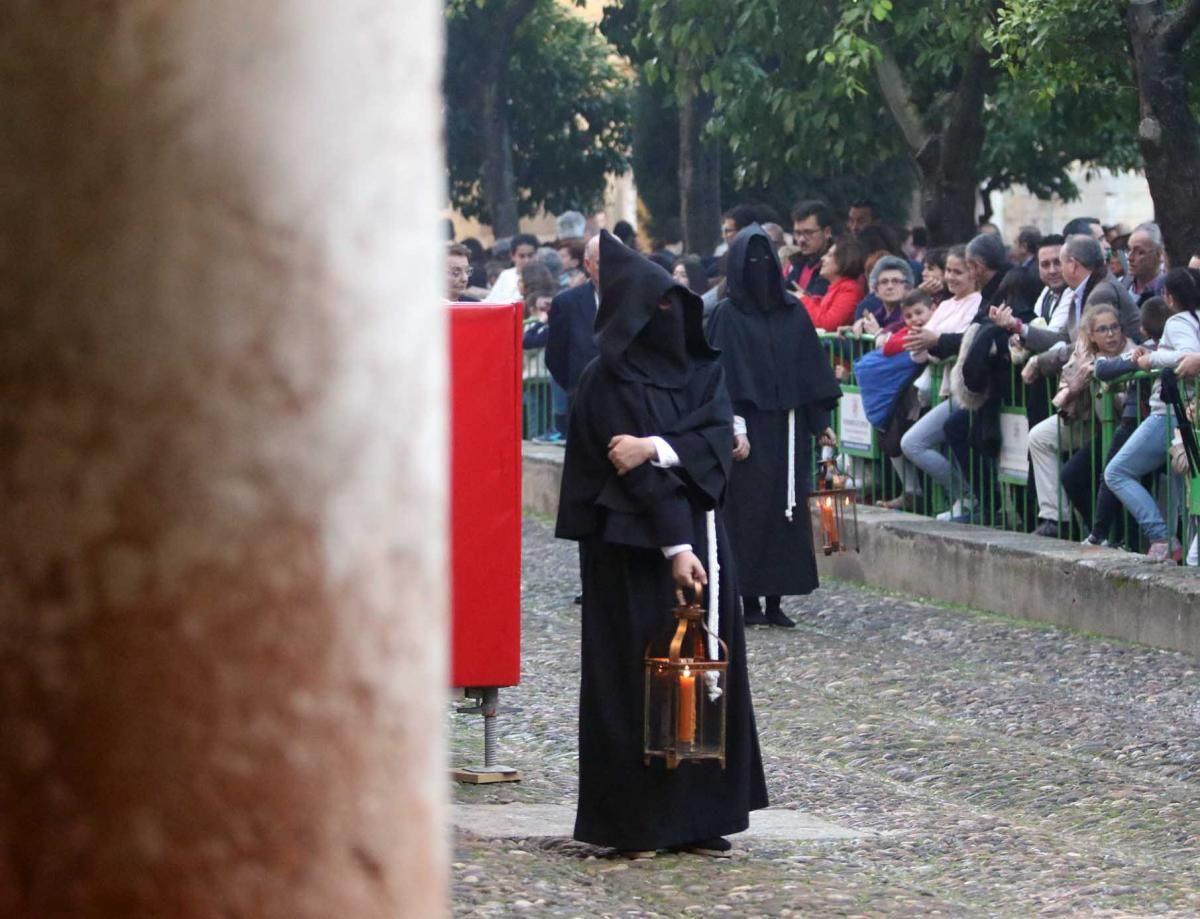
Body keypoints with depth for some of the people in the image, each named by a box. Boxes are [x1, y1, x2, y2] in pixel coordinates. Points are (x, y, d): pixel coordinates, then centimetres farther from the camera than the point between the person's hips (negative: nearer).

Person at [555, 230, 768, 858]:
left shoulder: (701, 368, 10)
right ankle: (633, 823, 0)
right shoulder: (609, 382, -8)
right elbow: (632, 473, -14)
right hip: (635, 546, -6)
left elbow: (718, 435, -6)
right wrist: (673, 549, -21)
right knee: (639, 672, -4)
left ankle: (697, 817, 8)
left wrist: (656, 447, -22)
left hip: (700, 533, 6)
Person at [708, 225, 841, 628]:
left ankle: (775, 600, 6)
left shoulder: (792, 312, 10)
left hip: (787, 427, 4)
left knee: (787, 509, 2)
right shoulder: (728, 315, -3)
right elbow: (725, 377, -8)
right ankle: (750, 600, 2)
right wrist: (736, 430, -15)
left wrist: (821, 422, 7)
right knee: (749, 510, -4)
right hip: (751, 428, -4)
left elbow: (810, 369, 11)